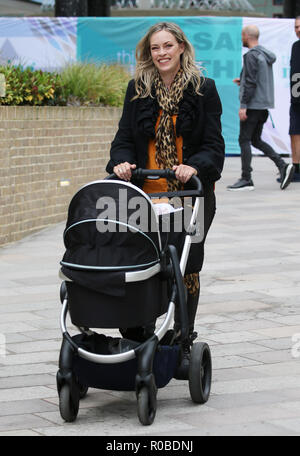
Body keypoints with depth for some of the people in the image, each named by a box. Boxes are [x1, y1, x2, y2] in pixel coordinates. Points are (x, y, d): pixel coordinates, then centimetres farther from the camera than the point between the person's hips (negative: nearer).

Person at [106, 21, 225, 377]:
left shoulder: (204, 90, 1)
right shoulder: (137, 90, 7)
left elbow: (214, 145, -2)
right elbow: (125, 137, 7)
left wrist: (194, 167, -22)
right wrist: (121, 161, -15)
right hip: (145, 194, 1)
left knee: (186, 268, 5)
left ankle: (183, 345, 16)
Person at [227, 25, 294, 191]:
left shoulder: (252, 55, -14)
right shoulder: (266, 55, 15)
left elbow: (251, 82, -20)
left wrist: (243, 105, -20)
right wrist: (243, 81, 20)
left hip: (253, 104, -9)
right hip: (265, 104, 9)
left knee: (244, 140, -2)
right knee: (256, 140, 14)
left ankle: (246, 180, -1)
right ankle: (283, 166, 1)